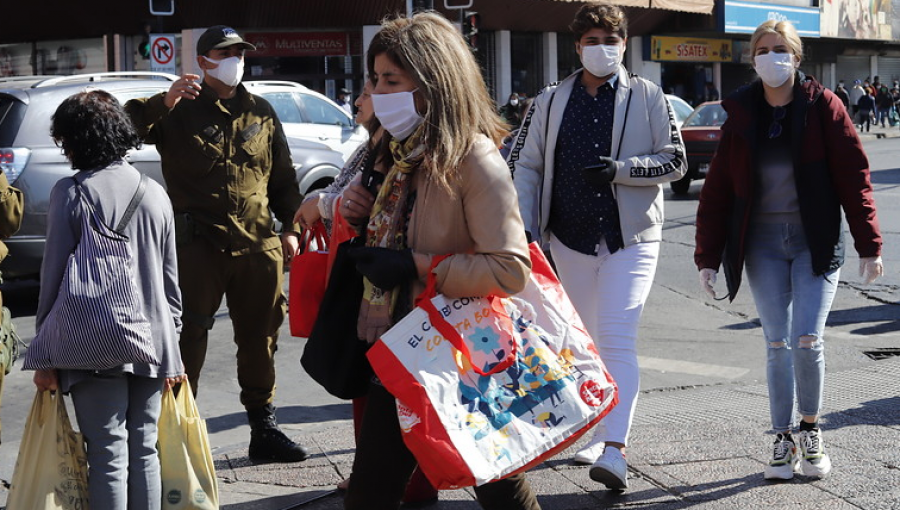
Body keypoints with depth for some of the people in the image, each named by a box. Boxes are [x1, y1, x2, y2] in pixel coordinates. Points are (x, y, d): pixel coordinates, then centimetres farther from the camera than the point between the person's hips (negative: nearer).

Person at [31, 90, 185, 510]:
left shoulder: (71, 192, -8)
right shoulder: (155, 192, 6)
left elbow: (53, 276, -7)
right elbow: (171, 279, 10)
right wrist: (171, 345, 18)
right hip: (153, 341, 4)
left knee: (109, 456, 0)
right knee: (144, 450, 12)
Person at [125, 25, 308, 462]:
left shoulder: (261, 112, 15)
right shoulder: (181, 111, 2)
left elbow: (283, 176, 19)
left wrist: (290, 227, 11)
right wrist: (163, 103, -24)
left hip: (258, 245, 4)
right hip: (198, 242, -4)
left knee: (260, 337, 10)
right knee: (188, 338, -4)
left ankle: (263, 428, 21)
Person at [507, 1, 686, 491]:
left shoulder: (648, 98, 1)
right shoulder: (550, 102, 7)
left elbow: (675, 161, 0)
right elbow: (525, 165, 8)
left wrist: (620, 168, -15)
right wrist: (525, 222, -5)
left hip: (631, 237, -3)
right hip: (571, 237, 4)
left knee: (618, 340, -16)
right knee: (586, 342, 13)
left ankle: (614, 450, -22)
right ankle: (596, 435, 27)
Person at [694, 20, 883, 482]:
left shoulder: (822, 107, -3)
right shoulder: (741, 115, 4)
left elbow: (853, 176, -4)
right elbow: (717, 189, 6)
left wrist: (868, 245, -8)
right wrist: (707, 257, 4)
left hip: (815, 241, -2)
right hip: (763, 244, 2)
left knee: (807, 340, -10)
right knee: (777, 344, 3)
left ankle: (810, 428, 13)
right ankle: (784, 440, 15)